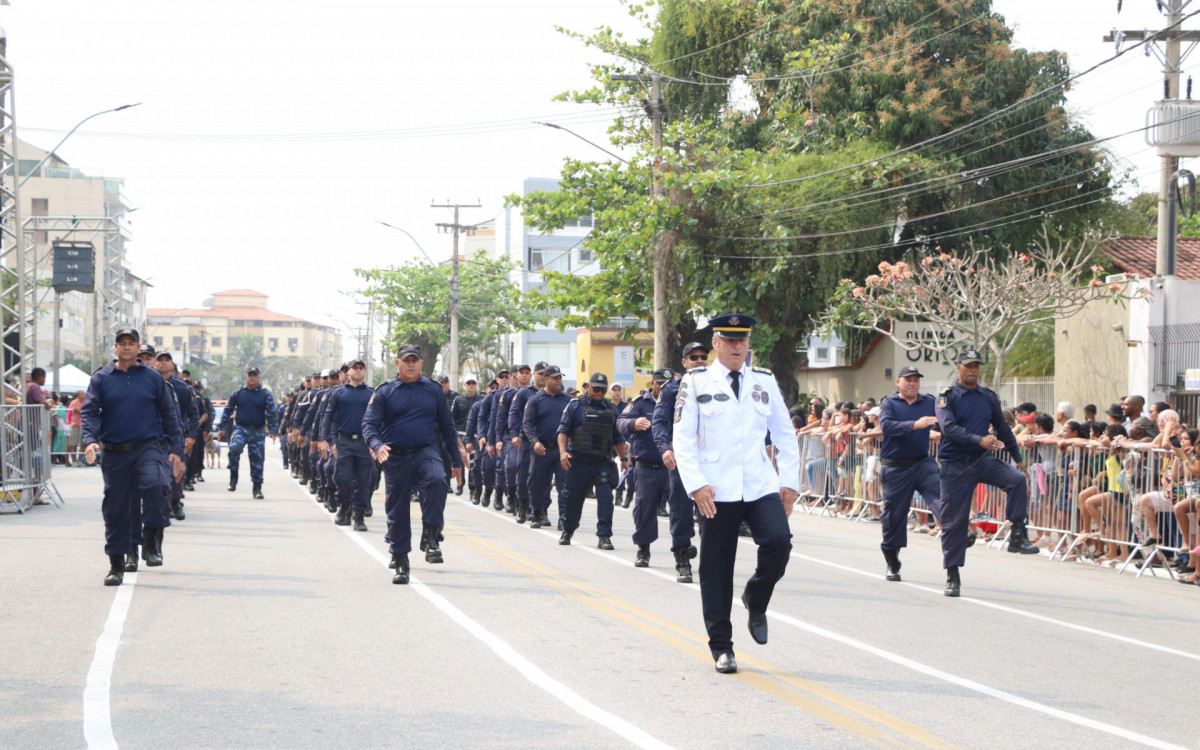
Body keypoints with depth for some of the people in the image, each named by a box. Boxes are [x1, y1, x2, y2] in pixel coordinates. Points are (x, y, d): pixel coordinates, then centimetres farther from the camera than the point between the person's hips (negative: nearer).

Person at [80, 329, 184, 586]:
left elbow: (169, 415, 11)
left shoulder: (152, 378, 8)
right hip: (114, 453, 1)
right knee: (116, 508, 4)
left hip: (148, 448, -1)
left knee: (155, 484, -30)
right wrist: (90, 440, -16)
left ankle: (153, 539, -10)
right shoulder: (101, 378, 7)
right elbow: (88, 411, 2)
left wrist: (175, 451, 4)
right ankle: (116, 565, 15)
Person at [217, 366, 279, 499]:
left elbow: (271, 413, 1)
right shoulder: (237, 393, 7)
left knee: (257, 459, 2)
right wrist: (222, 428, 10)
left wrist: (272, 431, -9)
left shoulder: (265, 394, 3)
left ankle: (257, 488, 12)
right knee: (234, 448, -28)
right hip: (240, 428, 0)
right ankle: (233, 476, -11)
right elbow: (228, 410, 13)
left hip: (258, 432, 0)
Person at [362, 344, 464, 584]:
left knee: (437, 480, -31)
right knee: (396, 510, 2)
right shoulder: (384, 392, 3)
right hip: (395, 458, 0)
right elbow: (369, 424, -3)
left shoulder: (433, 390, 9)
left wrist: (456, 460, 14)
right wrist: (377, 445, -25)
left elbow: (447, 426, 15)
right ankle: (399, 560, 13)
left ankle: (429, 537, -21)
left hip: (425, 452, 0)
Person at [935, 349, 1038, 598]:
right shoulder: (948, 396, -4)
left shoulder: (988, 397, 10)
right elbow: (948, 428, -19)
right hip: (954, 465, -3)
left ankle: (1018, 537, -12)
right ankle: (952, 577, 7)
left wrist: (1018, 459, 20)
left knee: (1018, 480, -23)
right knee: (953, 521, -2)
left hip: (983, 460, 3)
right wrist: (979, 440, -30)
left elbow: (1003, 430, 20)